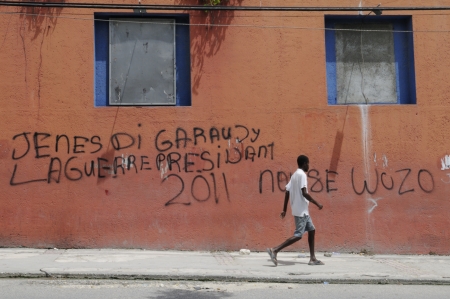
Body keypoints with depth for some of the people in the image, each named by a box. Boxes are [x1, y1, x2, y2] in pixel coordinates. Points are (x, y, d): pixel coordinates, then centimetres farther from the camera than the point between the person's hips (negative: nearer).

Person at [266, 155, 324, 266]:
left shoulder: (294, 175, 14)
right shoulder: (302, 174, -13)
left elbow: (287, 192, 13)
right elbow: (304, 193, -22)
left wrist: (284, 209, 14)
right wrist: (317, 204, -14)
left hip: (303, 211, 10)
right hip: (301, 210, -10)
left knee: (311, 230, 14)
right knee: (298, 235, -9)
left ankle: (312, 258, 16)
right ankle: (275, 250, -13)